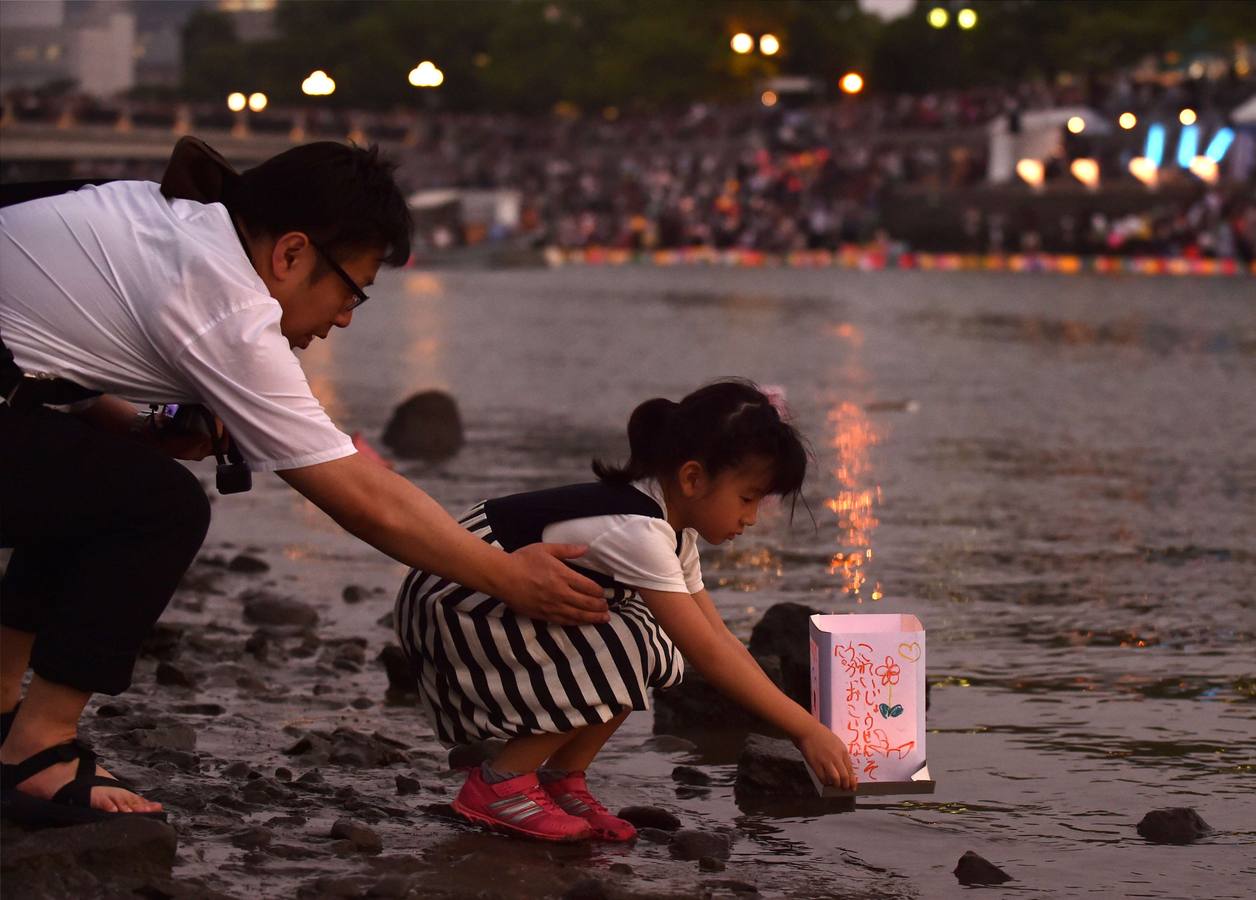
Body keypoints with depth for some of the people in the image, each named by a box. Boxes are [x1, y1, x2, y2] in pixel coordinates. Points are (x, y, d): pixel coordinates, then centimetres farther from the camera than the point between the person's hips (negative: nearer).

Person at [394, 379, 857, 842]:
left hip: (510, 603, 10)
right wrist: (807, 730, -23)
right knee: (626, 654, -21)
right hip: (452, 605, -10)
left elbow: (720, 639, 5)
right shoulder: (637, 532, -26)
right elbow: (707, 655, -26)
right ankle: (500, 781, -9)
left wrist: (803, 726, -1)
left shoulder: (672, 529, 4)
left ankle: (562, 778, 8)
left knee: (652, 648, 1)